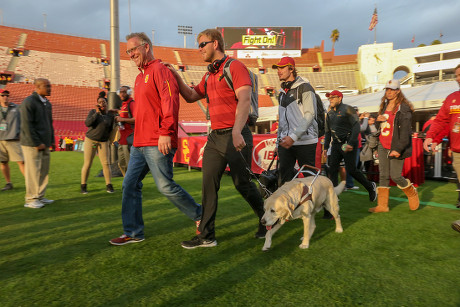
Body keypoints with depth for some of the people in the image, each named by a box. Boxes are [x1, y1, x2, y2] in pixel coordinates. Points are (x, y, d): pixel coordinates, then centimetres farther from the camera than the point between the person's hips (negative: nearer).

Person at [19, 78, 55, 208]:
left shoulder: (47, 103, 16)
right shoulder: (29, 102, -10)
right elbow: (27, 125, -15)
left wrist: (51, 140, 13)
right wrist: (37, 143, -16)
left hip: (44, 144, 8)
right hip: (32, 144, -8)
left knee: (44, 171, 10)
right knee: (33, 172, -3)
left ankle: (40, 197, 20)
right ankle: (31, 200, 7)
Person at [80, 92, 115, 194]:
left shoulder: (111, 115, 2)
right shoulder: (93, 111, -1)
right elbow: (87, 123, -17)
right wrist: (97, 112, -16)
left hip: (103, 142, 1)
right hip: (90, 140, -1)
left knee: (106, 163, -7)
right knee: (87, 164, 0)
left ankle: (109, 186, 3)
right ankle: (83, 186, 14)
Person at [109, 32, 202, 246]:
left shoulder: (159, 70, -6)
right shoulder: (140, 77, 22)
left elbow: (170, 101, -19)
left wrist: (166, 132, -26)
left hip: (157, 144, -10)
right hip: (139, 143, 10)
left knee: (165, 186, -6)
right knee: (130, 185, 9)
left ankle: (200, 216, 14)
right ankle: (133, 232, 20)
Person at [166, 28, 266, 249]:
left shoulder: (234, 66, -7)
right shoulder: (209, 75, 19)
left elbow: (244, 99, -19)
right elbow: (191, 96, 23)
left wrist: (236, 131, -30)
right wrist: (176, 76, 10)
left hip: (235, 136, -8)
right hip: (215, 136, 8)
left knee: (242, 183, 1)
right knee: (208, 183, 3)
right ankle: (206, 236, 11)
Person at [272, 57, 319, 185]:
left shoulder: (304, 87, -3)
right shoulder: (282, 92, 19)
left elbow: (310, 115, -13)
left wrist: (294, 136, -20)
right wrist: (279, 141, 18)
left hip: (305, 141, -6)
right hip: (286, 141, 6)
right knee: (284, 177, 3)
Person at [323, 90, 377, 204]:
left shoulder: (347, 109, -6)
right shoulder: (330, 113, 15)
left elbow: (356, 126, -13)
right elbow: (328, 132, 21)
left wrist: (351, 143, -21)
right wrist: (326, 147, 15)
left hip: (348, 144, -6)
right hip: (336, 144, 7)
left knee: (351, 170, -5)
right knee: (332, 169, -3)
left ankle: (371, 187, 19)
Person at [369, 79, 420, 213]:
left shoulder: (403, 109, -9)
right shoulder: (384, 106, 15)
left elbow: (405, 131, -15)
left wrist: (398, 149, -23)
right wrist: (378, 120, -2)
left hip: (395, 147, -7)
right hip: (383, 146, 7)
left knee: (395, 176, -4)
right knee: (383, 175, 5)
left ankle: (412, 193, 26)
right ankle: (382, 205, 10)